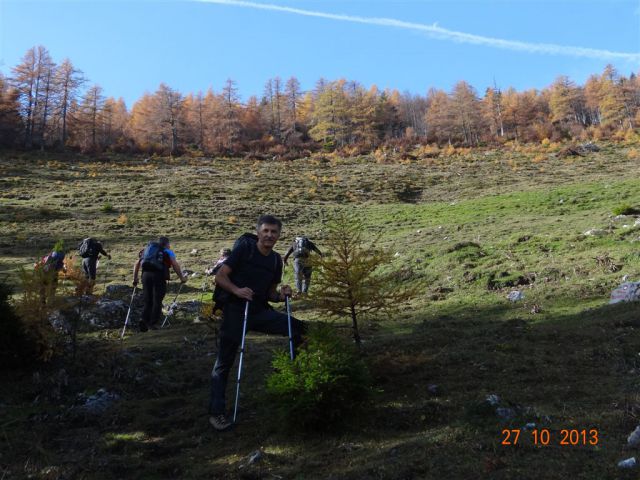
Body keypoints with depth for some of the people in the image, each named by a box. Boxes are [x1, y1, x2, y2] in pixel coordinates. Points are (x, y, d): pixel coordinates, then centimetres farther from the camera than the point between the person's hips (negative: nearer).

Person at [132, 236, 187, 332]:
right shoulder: (168, 252, 15)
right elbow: (175, 266, 1)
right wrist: (182, 277, 8)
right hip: (158, 275, -4)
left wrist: (135, 278, 27)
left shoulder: (147, 249, 28)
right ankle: (153, 323, 0)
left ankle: (144, 321, 1)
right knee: (157, 301, 3)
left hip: (146, 274, 4)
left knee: (147, 300, 12)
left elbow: (137, 264, 22)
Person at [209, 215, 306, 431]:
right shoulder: (244, 248, -8)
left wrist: (281, 295, -6)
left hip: (259, 311, 5)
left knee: (298, 328, -9)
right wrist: (236, 290, -27)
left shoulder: (276, 260, 8)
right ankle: (216, 413, 11)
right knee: (224, 362, -1)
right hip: (235, 310, -5)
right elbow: (220, 276, -10)